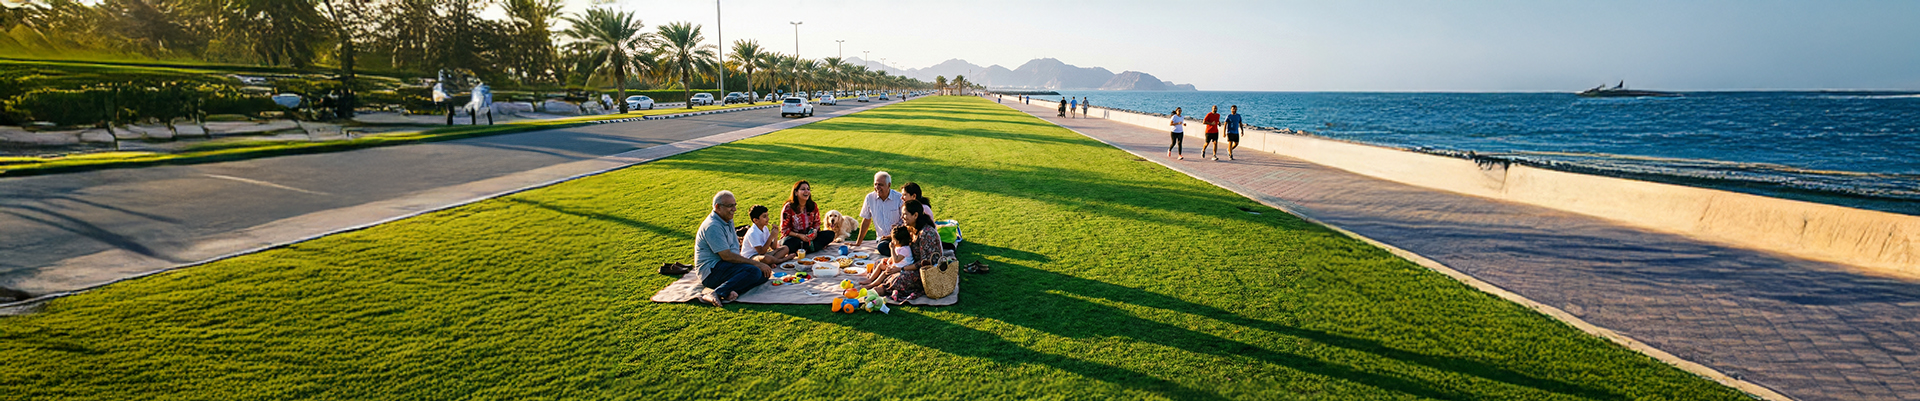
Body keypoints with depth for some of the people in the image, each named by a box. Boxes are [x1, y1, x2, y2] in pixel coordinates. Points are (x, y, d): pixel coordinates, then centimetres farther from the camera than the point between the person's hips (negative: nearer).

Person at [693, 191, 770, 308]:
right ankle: (717, 294, -39)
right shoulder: (712, 226, -16)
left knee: (765, 272, -6)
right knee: (754, 271, -30)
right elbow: (727, 256, -22)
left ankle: (731, 291, -25)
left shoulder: (728, 221, 16)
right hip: (711, 271, -10)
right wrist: (756, 263, -20)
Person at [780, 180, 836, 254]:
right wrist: (799, 235, -23)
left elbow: (817, 223, 11)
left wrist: (815, 231, -14)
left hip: (809, 236, 4)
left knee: (830, 234, -16)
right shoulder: (788, 208, -11)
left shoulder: (813, 206, 1)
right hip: (794, 237, -4)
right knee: (790, 243, -40)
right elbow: (784, 230, -9)